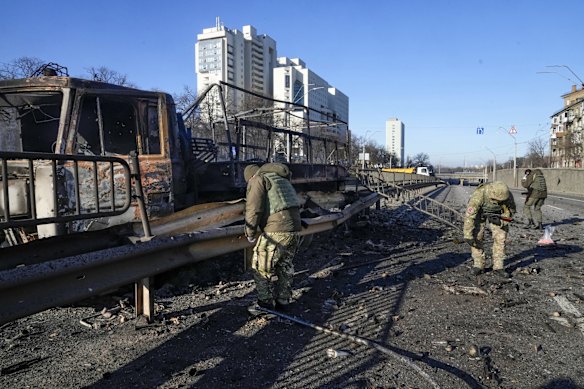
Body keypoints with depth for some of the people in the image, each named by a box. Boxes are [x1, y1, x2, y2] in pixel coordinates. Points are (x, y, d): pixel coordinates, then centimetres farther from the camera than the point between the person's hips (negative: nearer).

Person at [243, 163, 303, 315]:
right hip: (294, 229, 9)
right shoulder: (282, 180, 25)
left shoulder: (258, 180, 0)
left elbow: (253, 208, -12)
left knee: (261, 268, 6)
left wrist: (250, 232, -2)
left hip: (276, 232, -8)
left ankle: (266, 303, 15)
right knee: (285, 267, 20)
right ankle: (283, 301, 29)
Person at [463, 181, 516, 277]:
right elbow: (469, 215, -39)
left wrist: (501, 222, -28)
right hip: (479, 212, -2)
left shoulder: (507, 195, -32)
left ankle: (498, 267, 1)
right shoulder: (479, 194, -42)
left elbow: (510, 210, -10)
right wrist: (468, 236, -37)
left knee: (500, 238, -8)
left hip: (495, 213, 2)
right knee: (477, 237, -13)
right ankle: (478, 265, -2)